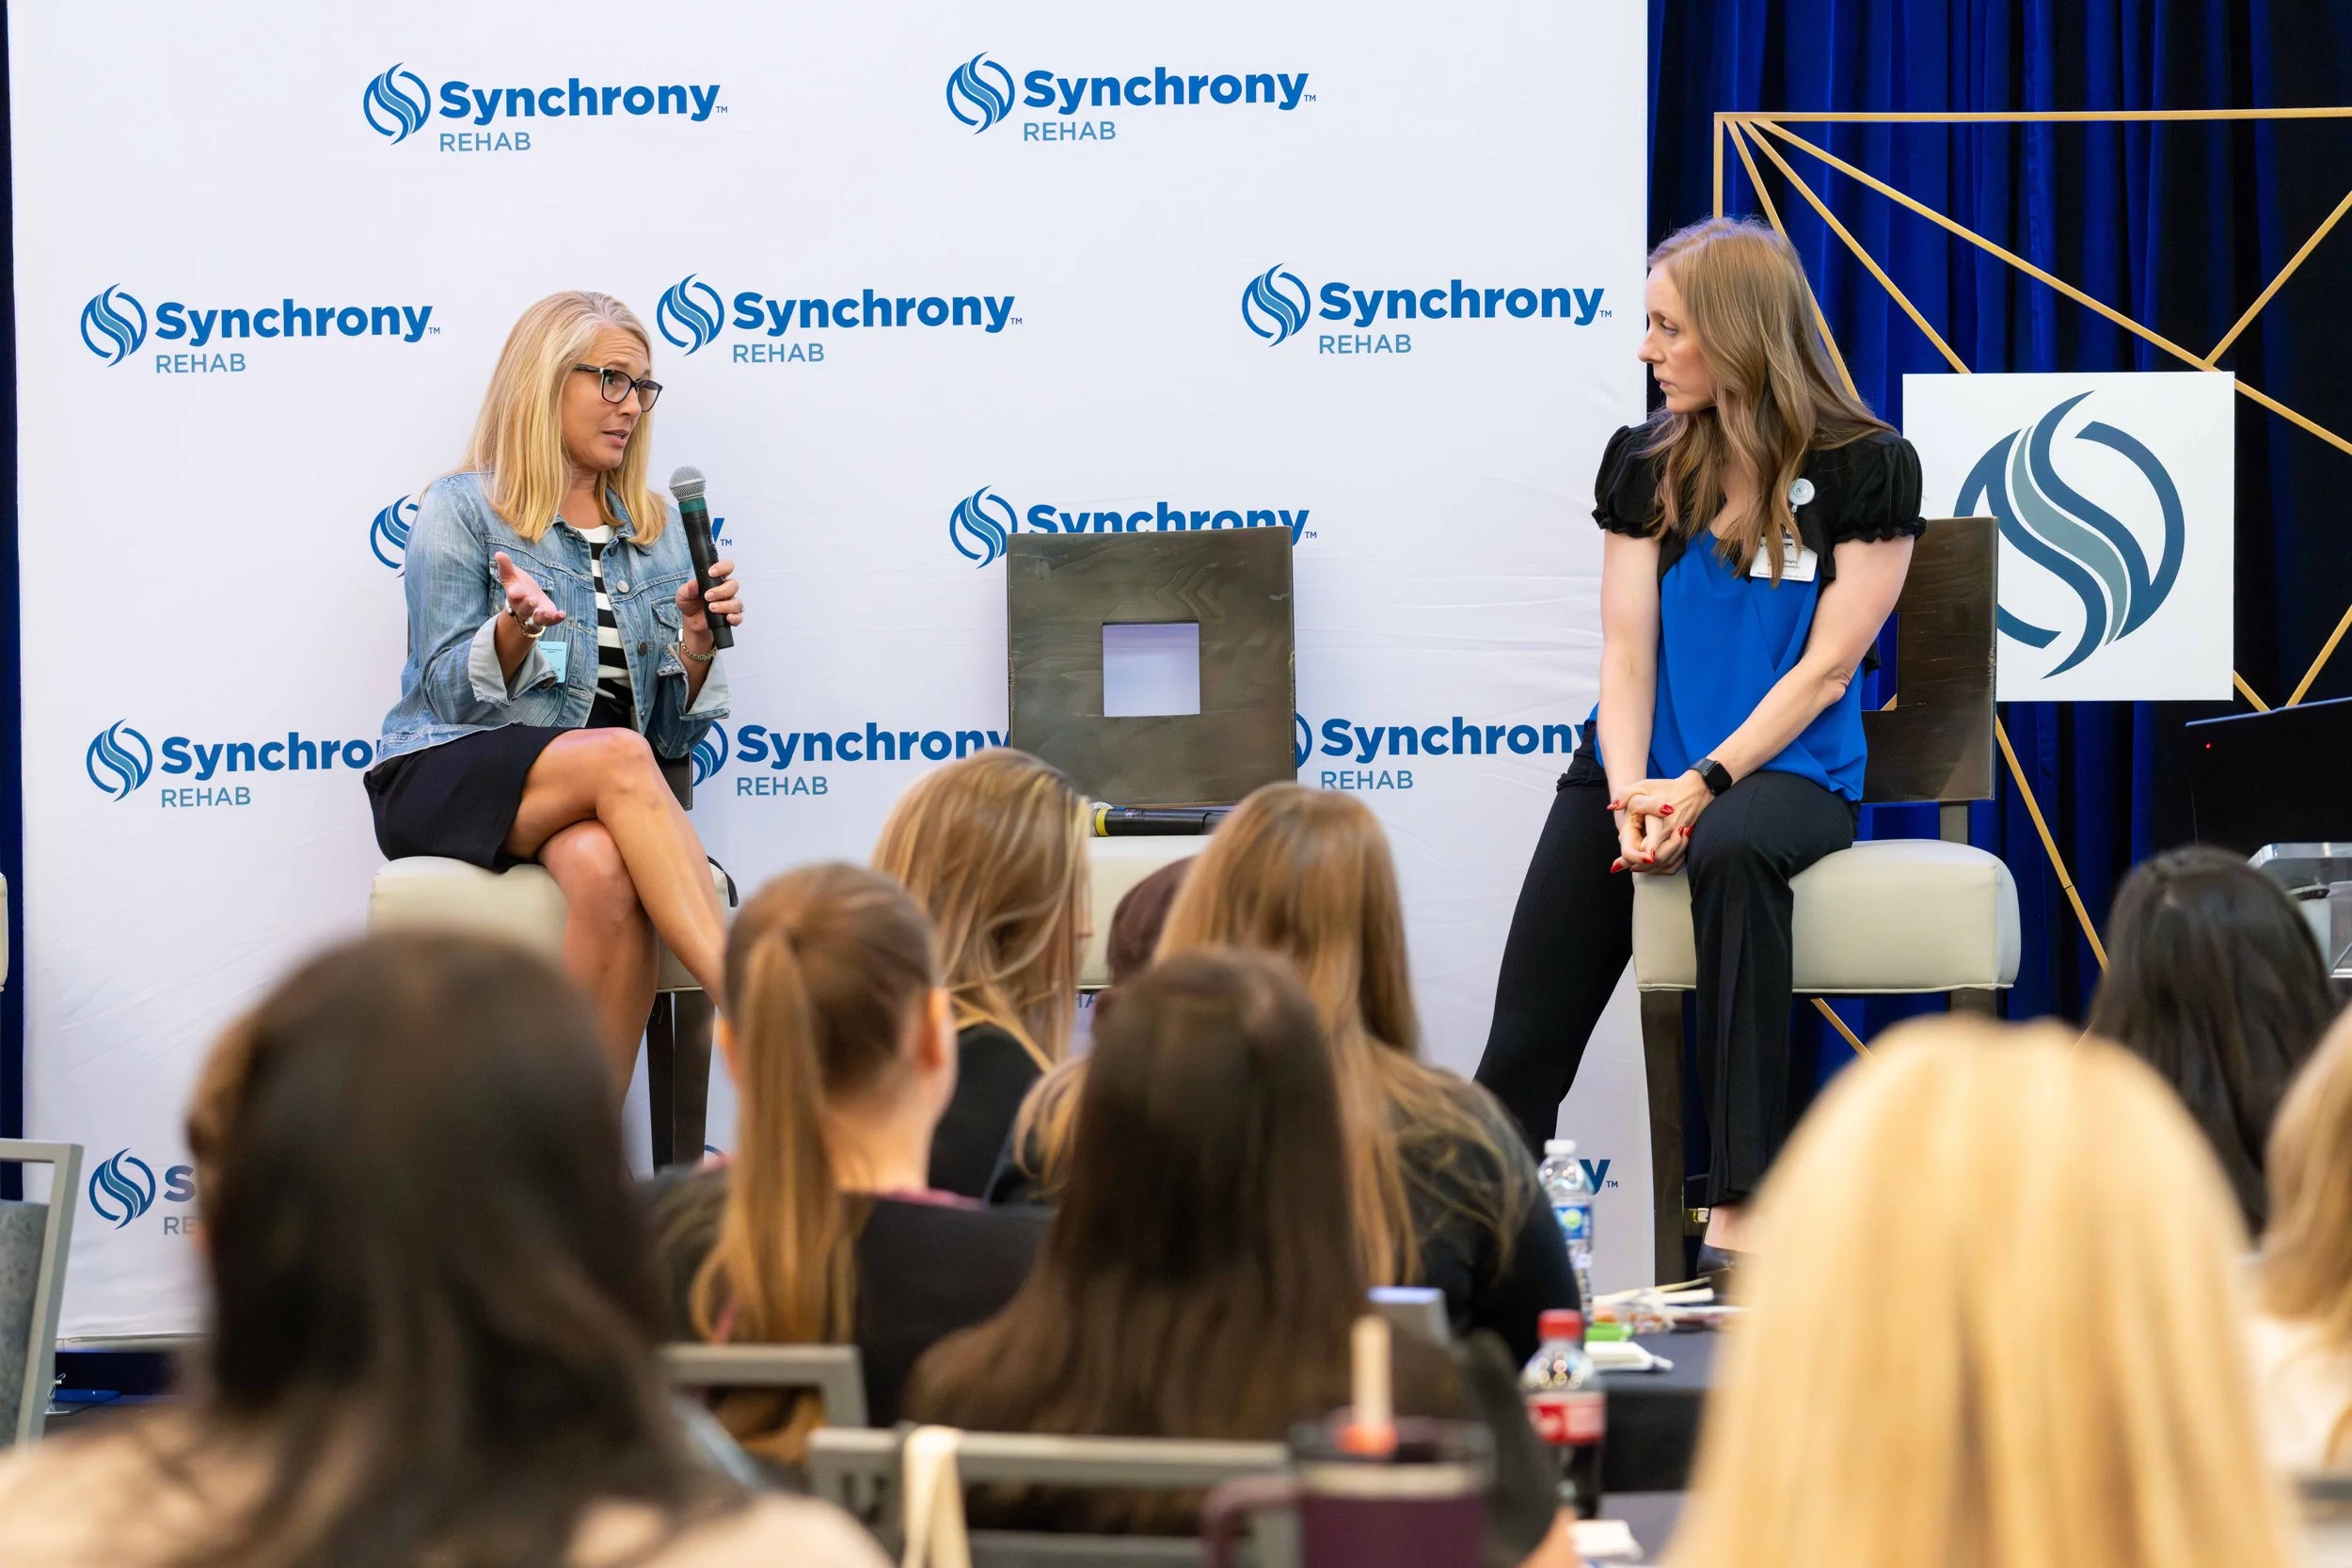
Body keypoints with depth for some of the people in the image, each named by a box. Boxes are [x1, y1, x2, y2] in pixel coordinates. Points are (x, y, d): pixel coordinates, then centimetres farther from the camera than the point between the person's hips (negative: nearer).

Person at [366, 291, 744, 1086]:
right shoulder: (462, 510, 5)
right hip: (447, 779, -3)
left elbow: (673, 730, 14)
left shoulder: (655, 533, 18)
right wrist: (515, 628, -22)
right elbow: (448, 694, -2)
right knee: (616, 757, -36)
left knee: (606, 871, -36)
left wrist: (697, 646, -6)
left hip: (594, 803, 3)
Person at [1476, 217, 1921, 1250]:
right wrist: (1630, 797, -15)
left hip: (1787, 768, -4)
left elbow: (1826, 669, -8)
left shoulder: (1867, 468, -4)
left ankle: (1741, 1204, -38)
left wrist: (1705, 783, -18)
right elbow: (1628, 649, 2)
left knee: (1732, 852, -39)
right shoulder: (1644, 462, 8)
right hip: (1643, 762, 4)